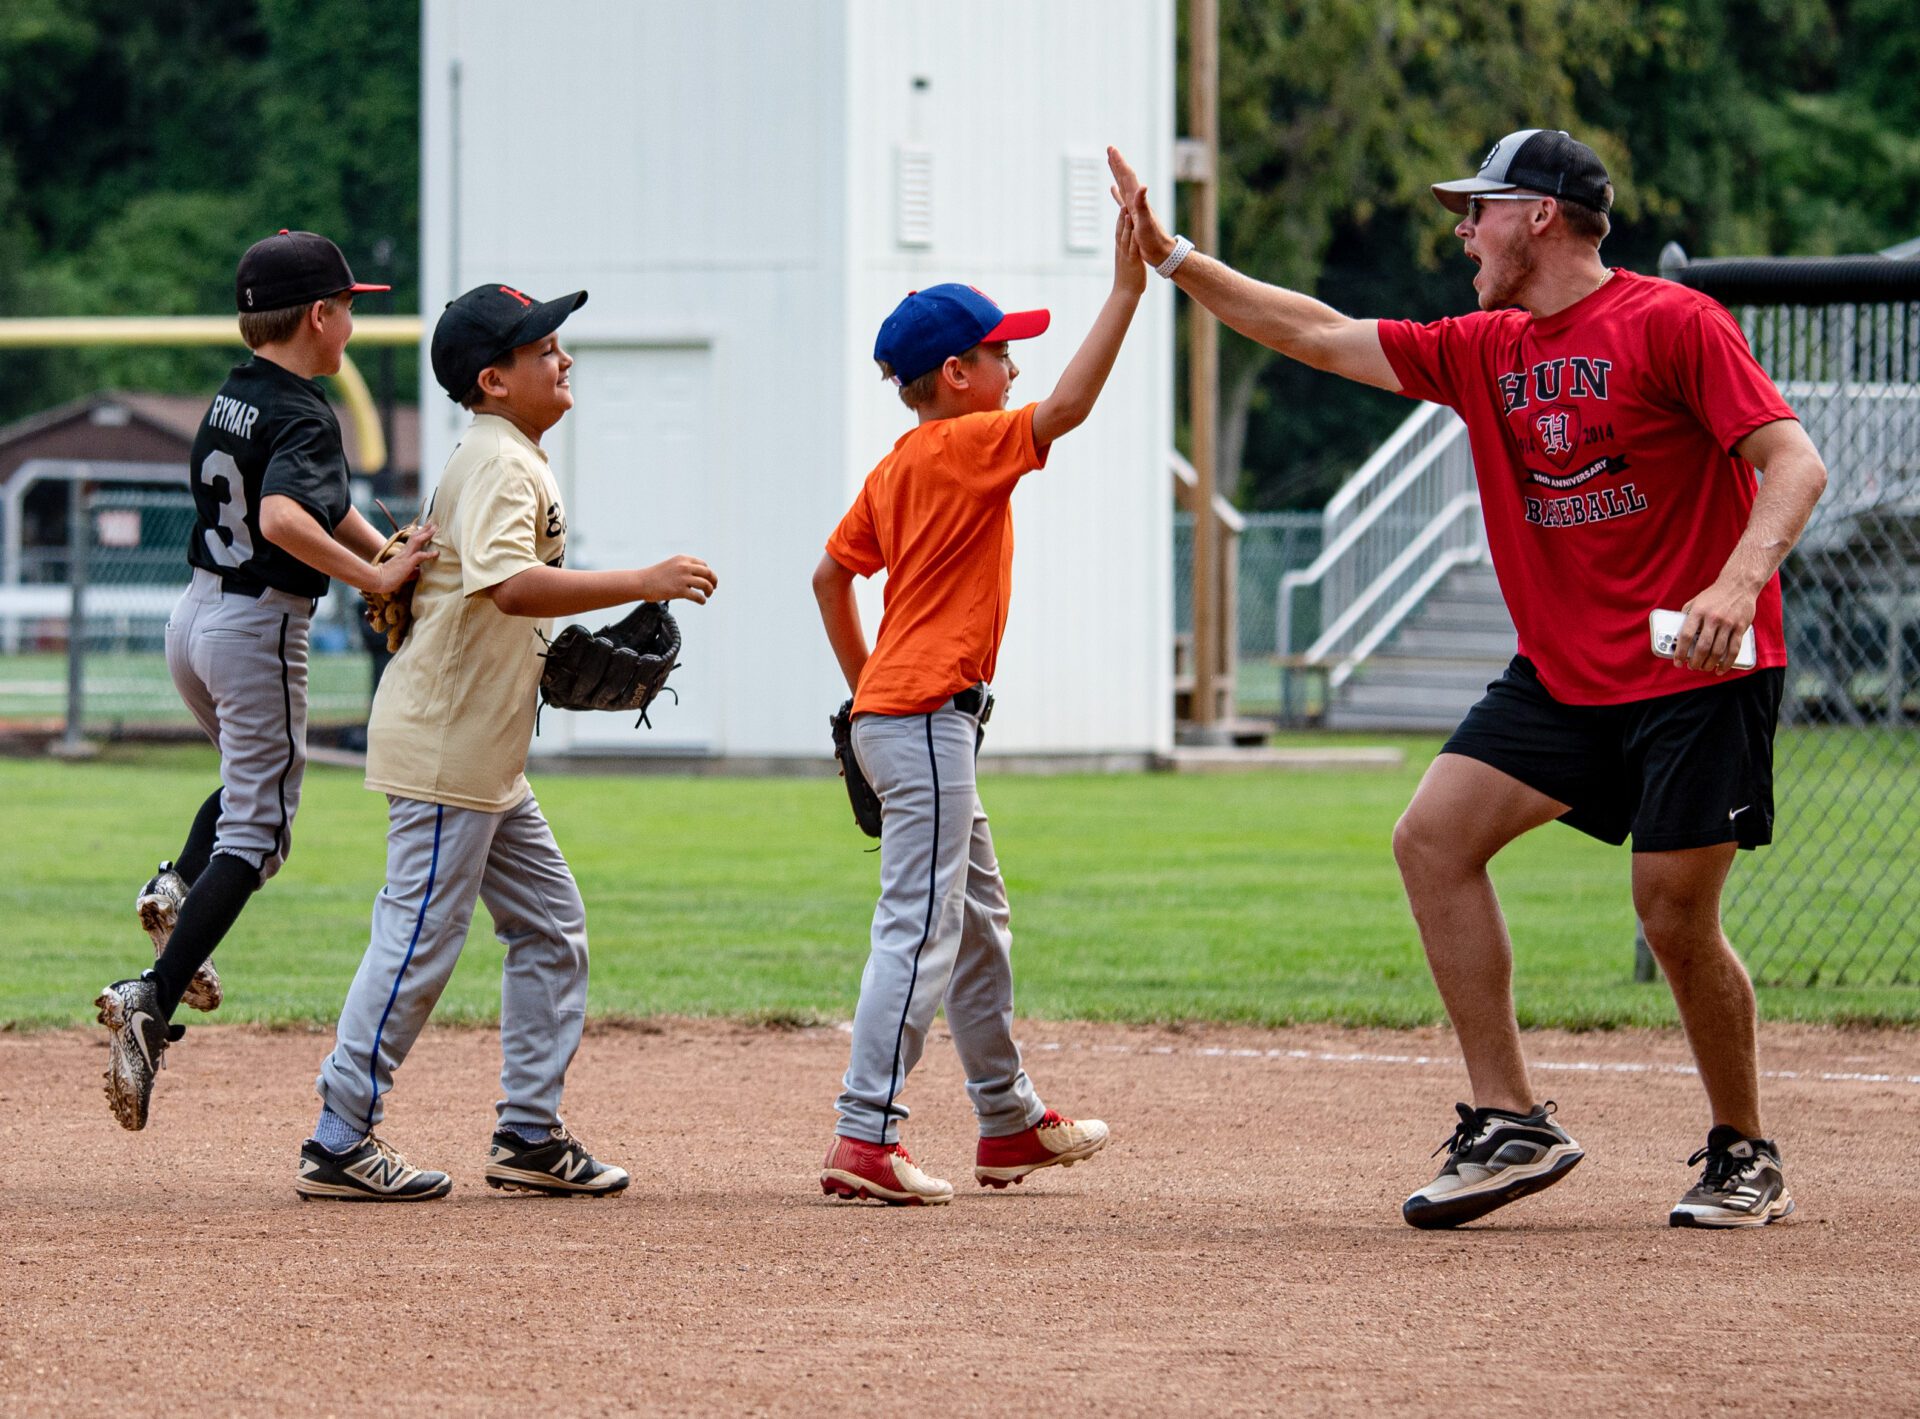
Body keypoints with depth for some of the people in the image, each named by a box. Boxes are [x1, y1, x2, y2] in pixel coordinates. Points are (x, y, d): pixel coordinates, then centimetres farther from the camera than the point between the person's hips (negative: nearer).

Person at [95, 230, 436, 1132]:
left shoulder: (233, 397, 7)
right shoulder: (303, 417, -19)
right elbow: (283, 518, -37)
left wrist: (391, 559, 3)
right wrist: (377, 581, -34)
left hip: (194, 618, 8)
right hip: (261, 632, -8)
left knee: (253, 779, 32)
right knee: (255, 835, -2)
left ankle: (176, 888, 6)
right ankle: (151, 1006, -16)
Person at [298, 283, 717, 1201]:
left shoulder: (514, 461, 16)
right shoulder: (498, 465, -16)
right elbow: (510, 583, -33)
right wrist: (644, 584, -33)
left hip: (487, 755, 11)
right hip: (446, 746, -11)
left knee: (549, 926, 13)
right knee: (419, 941, -7)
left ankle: (530, 1135, 17)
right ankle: (339, 1144, -2)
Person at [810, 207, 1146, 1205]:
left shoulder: (895, 470, 13)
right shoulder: (965, 449, -13)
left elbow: (831, 574, 20)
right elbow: (1068, 406, -24)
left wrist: (865, 685, 23)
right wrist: (1127, 289, -23)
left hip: (894, 712, 10)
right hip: (927, 717, -10)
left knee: (978, 921, 19)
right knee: (920, 928, -13)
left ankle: (1009, 1121, 28)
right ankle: (866, 1138, -18)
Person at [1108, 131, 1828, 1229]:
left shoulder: (1674, 324, -12)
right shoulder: (1485, 351, 10)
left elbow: (1795, 462, -19)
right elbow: (1322, 336, 16)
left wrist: (1737, 583, -35)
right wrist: (1175, 257, 14)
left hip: (1700, 675, -7)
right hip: (1563, 674, 7)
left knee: (1675, 914, -8)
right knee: (1433, 841, -5)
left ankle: (1747, 1160, 14)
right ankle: (1512, 1127, -2)